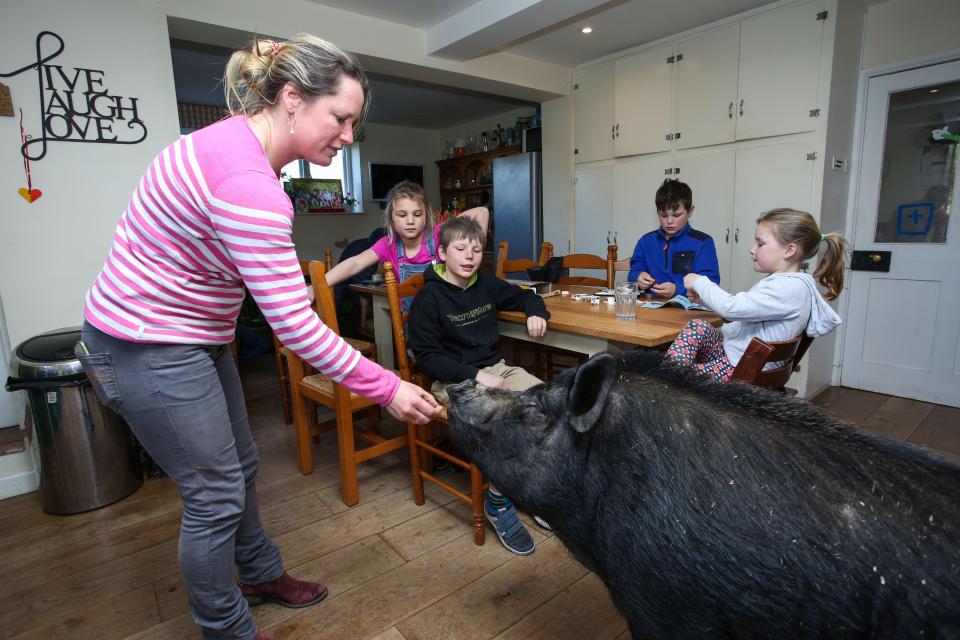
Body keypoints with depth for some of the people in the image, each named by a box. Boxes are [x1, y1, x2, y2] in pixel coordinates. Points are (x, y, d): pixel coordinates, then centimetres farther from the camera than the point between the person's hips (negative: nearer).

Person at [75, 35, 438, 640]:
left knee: (239, 465, 20)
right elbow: (294, 324, -29)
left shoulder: (235, 140, 3)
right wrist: (387, 388, -22)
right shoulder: (249, 184, -29)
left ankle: (261, 574, 43)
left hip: (190, 335, 10)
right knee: (217, 496, 3)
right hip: (152, 350, -10)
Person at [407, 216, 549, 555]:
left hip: (495, 368, 6)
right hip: (453, 380, -6)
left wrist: (536, 312, 1)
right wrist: (474, 375, -19)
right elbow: (426, 355, -11)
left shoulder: (486, 284, 8)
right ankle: (497, 501, -9)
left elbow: (524, 296, 25)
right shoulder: (429, 297, -8)